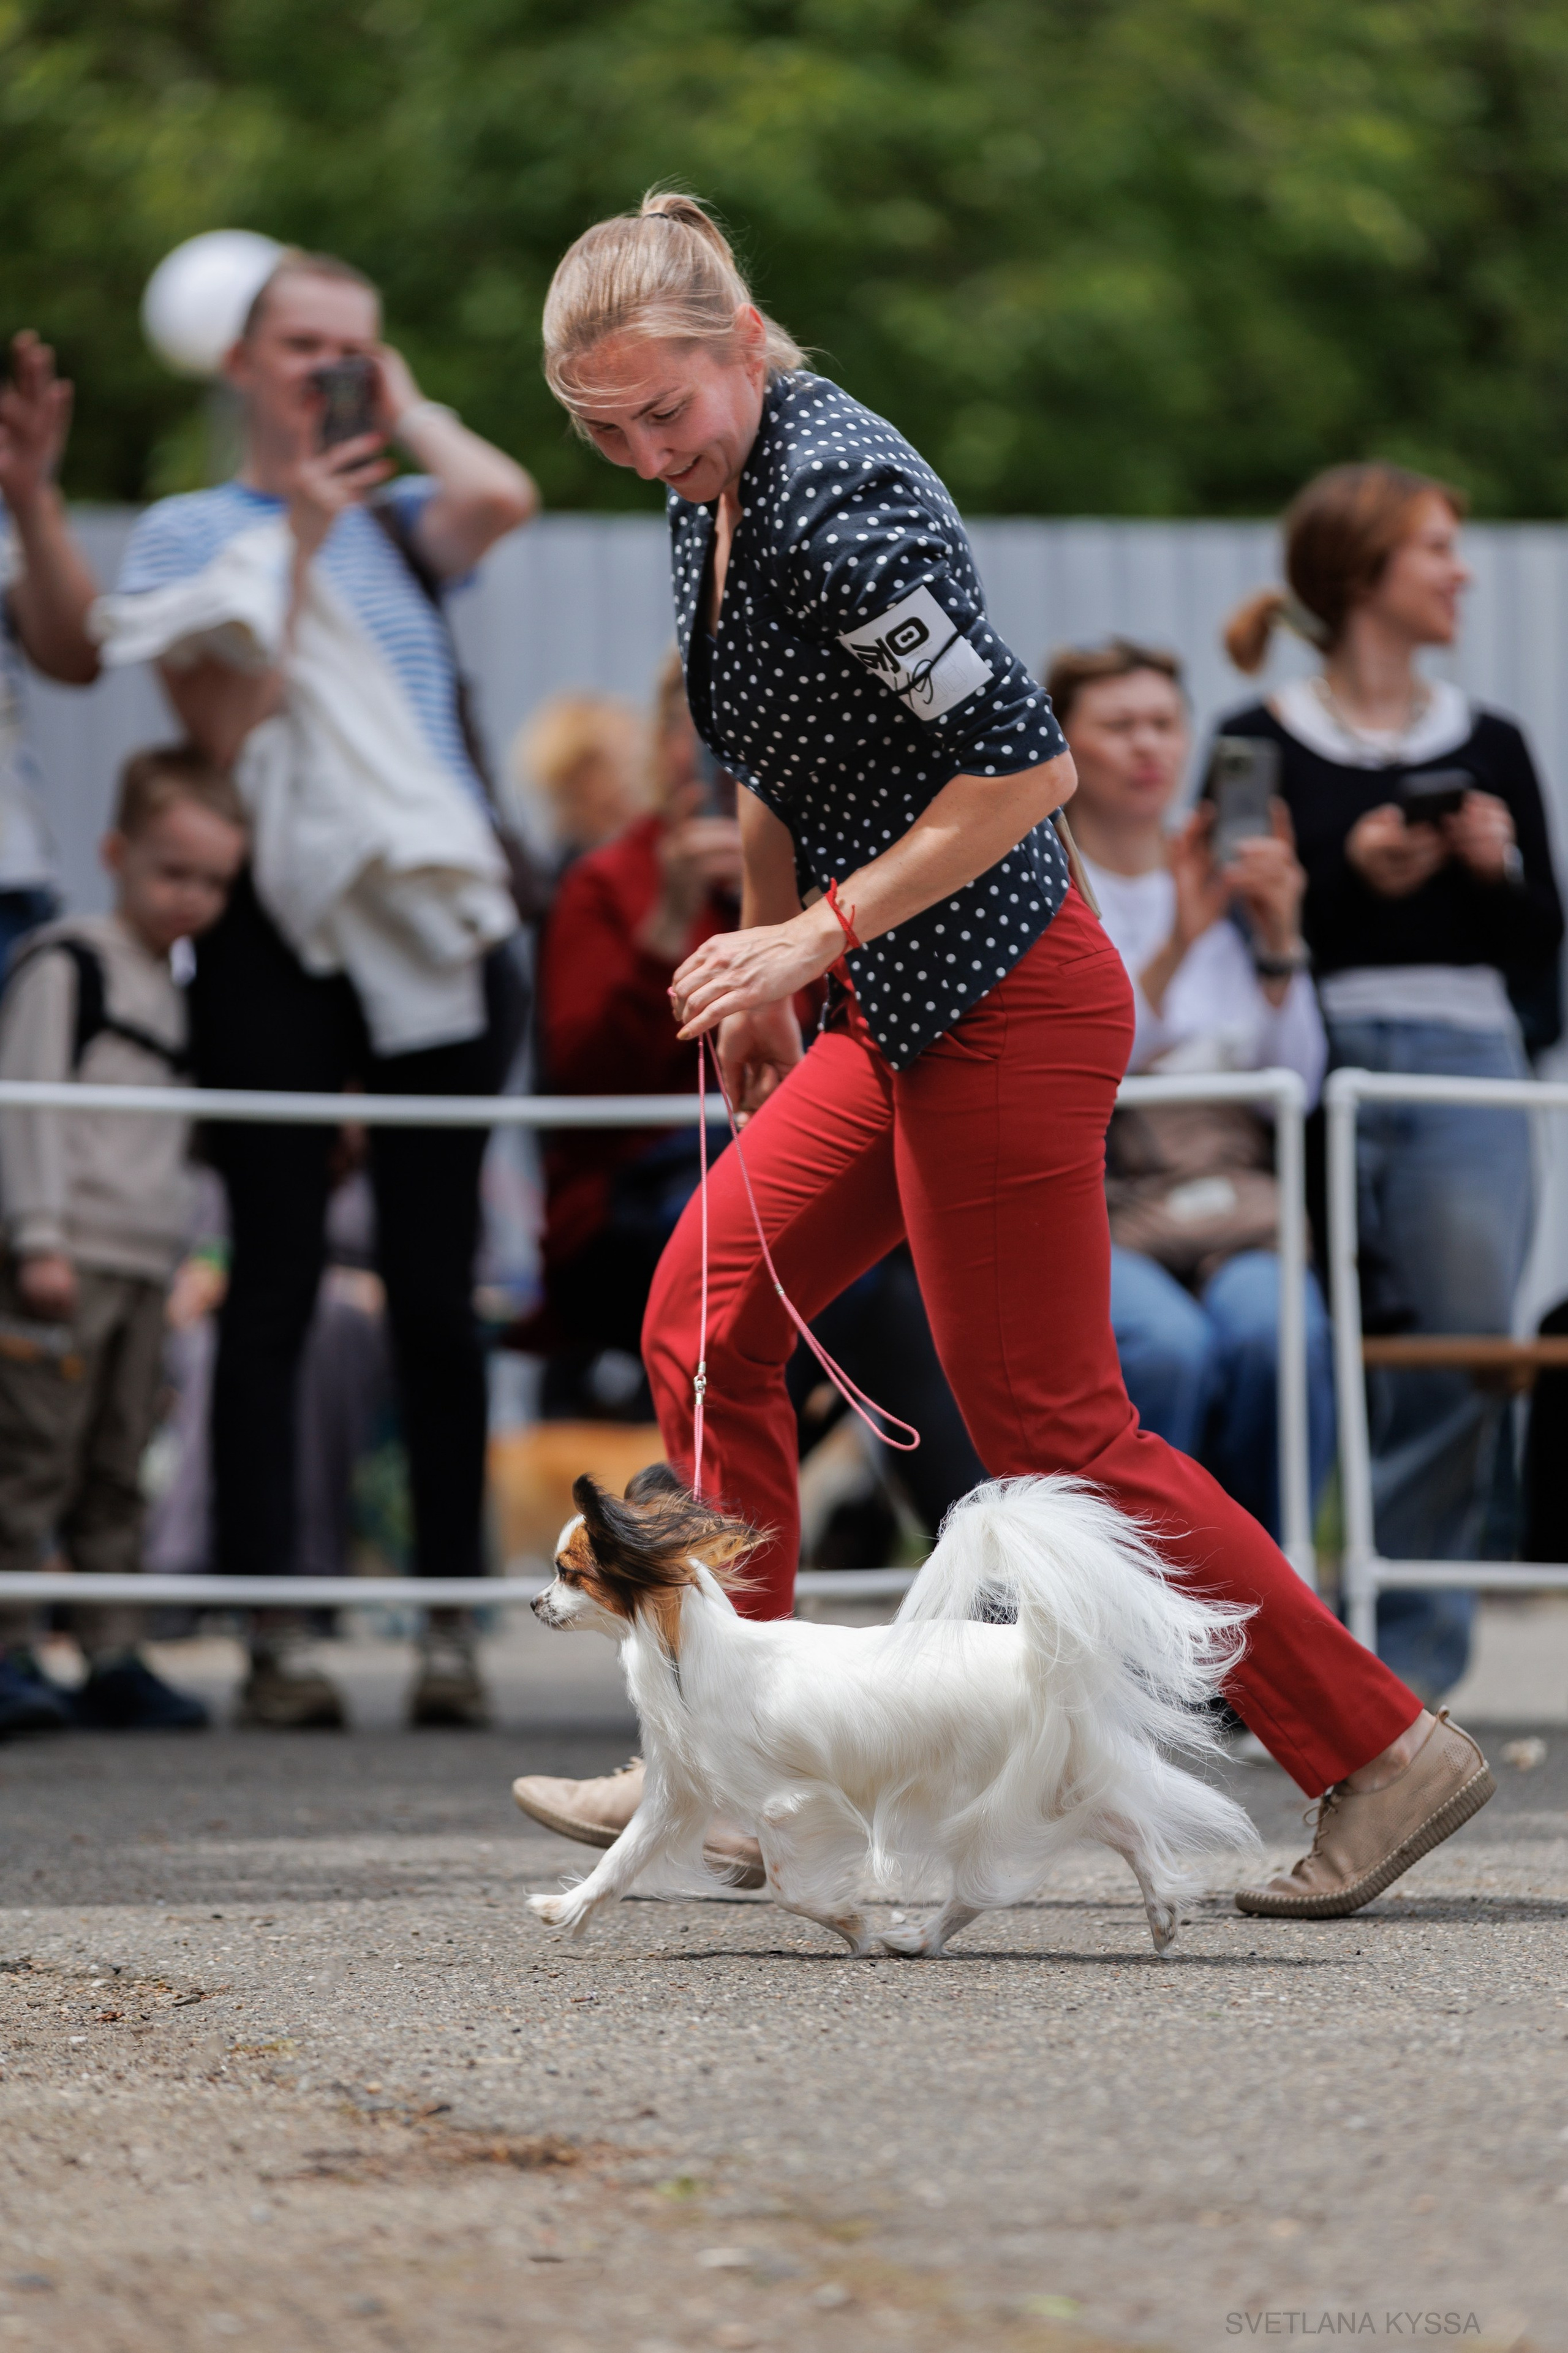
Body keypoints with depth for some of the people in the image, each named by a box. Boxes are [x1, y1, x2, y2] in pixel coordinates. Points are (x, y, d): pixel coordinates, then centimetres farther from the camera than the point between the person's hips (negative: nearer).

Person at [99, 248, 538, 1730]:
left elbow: (504, 501, -9)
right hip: (277, 937, -2)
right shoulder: (190, 534, 8)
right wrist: (296, 541, -8)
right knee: (274, 1282, -3)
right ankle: (267, 1630, -3)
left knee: (434, 1283, 2)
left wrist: (402, 407, 6)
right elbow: (228, 727, -6)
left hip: (434, 929, 2)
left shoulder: (400, 523, 15)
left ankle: (449, 1618, 5)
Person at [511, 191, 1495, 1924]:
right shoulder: (718, 492, 9)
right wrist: (761, 969, 27)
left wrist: (821, 932, -22)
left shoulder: (833, 499, -22)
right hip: (909, 1015, 10)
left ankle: (1382, 1755, 1)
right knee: (704, 1320, 11)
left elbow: (1026, 761, -25)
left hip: (998, 1013, -10)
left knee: (1055, 1436, -4)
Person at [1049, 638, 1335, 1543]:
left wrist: (1280, 946, -4)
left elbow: (1299, 1087, 10)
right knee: (1168, 1347, -35)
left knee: (1273, 1331, -32)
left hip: (1231, 1201, 3)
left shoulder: (1234, 893, 17)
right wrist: (1173, 950, -17)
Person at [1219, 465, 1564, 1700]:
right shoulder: (1262, 746, 3)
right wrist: (1348, 876, -13)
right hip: (1307, 1060, -3)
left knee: (1462, 1351, -7)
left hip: (1464, 1072, 3)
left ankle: (1407, 1651, 0)